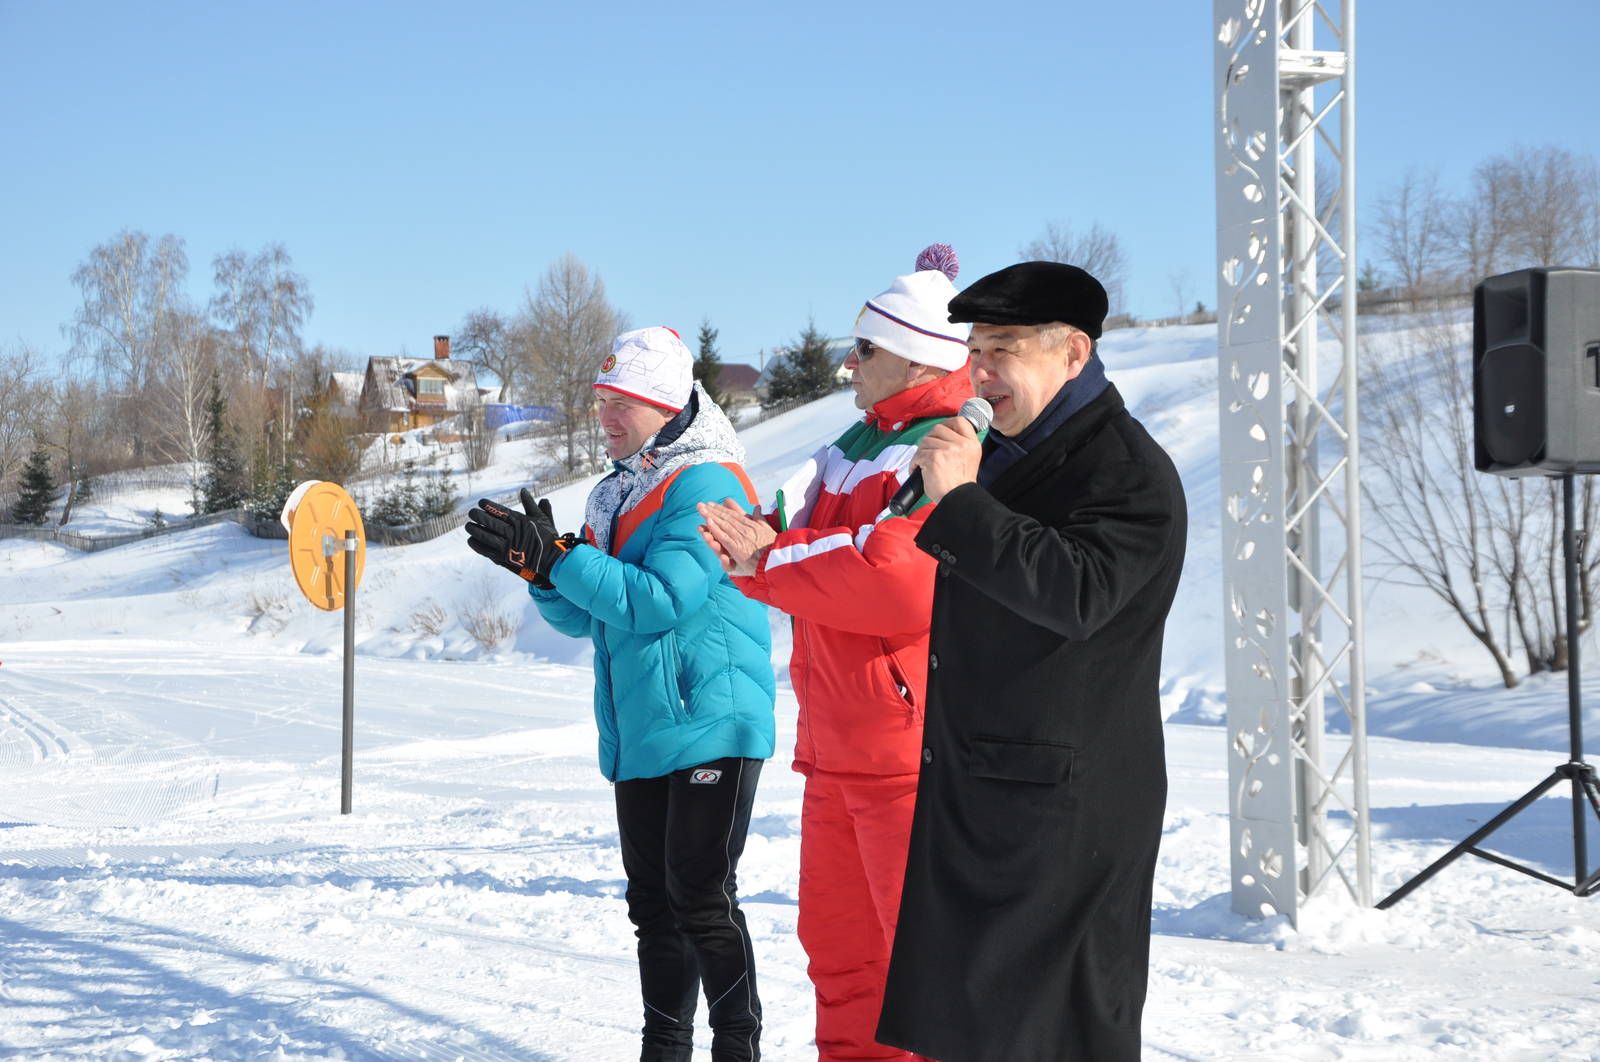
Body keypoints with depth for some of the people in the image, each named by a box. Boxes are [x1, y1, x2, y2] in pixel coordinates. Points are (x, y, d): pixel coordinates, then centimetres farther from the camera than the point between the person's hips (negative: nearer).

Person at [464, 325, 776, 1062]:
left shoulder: (705, 484, -12)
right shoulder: (617, 493, 14)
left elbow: (660, 600, -22)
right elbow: (583, 617, 14)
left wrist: (556, 559, -21)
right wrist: (542, 567, -6)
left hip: (708, 725, -8)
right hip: (638, 733, 8)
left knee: (701, 898, -8)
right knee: (652, 902, 11)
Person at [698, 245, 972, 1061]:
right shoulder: (855, 449, 17)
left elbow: (901, 584, -26)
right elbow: (811, 544, 19)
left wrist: (770, 563, -15)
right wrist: (758, 544, -6)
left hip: (910, 750, -9)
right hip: (836, 749, 9)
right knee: (838, 941, 16)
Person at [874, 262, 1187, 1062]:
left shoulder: (1129, 472, -14)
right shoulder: (1006, 451, 15)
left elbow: (1077, 591, -31)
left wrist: (959, 500, -30)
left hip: (1064, 797, -9)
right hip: (974, 783, 9)